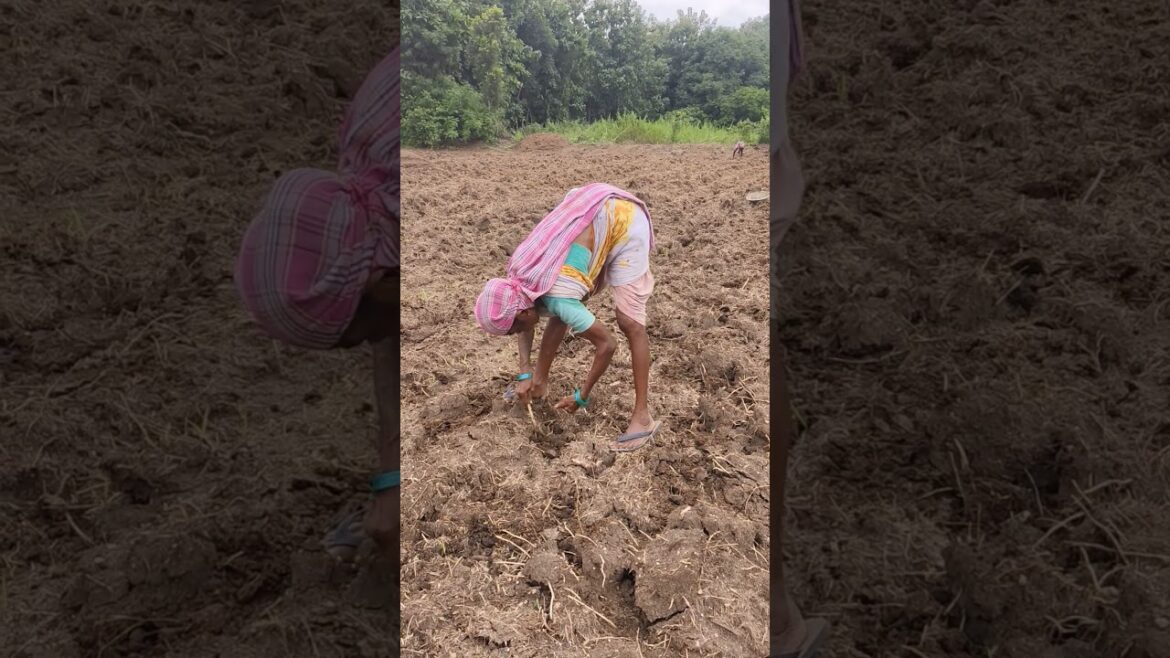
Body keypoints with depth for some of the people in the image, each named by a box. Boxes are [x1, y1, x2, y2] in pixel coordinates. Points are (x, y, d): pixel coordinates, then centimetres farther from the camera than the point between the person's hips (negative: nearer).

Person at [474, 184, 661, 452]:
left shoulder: (557, 298, -30)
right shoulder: (517, 283, -8)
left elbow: (607, 344, -23)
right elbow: (527, 325, 13)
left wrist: (582, 396, -12)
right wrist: (525, 374, 4)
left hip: (624, 222, -8)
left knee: (630, 323, -11)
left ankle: (642, 416, -7)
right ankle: (540, 382, 25)